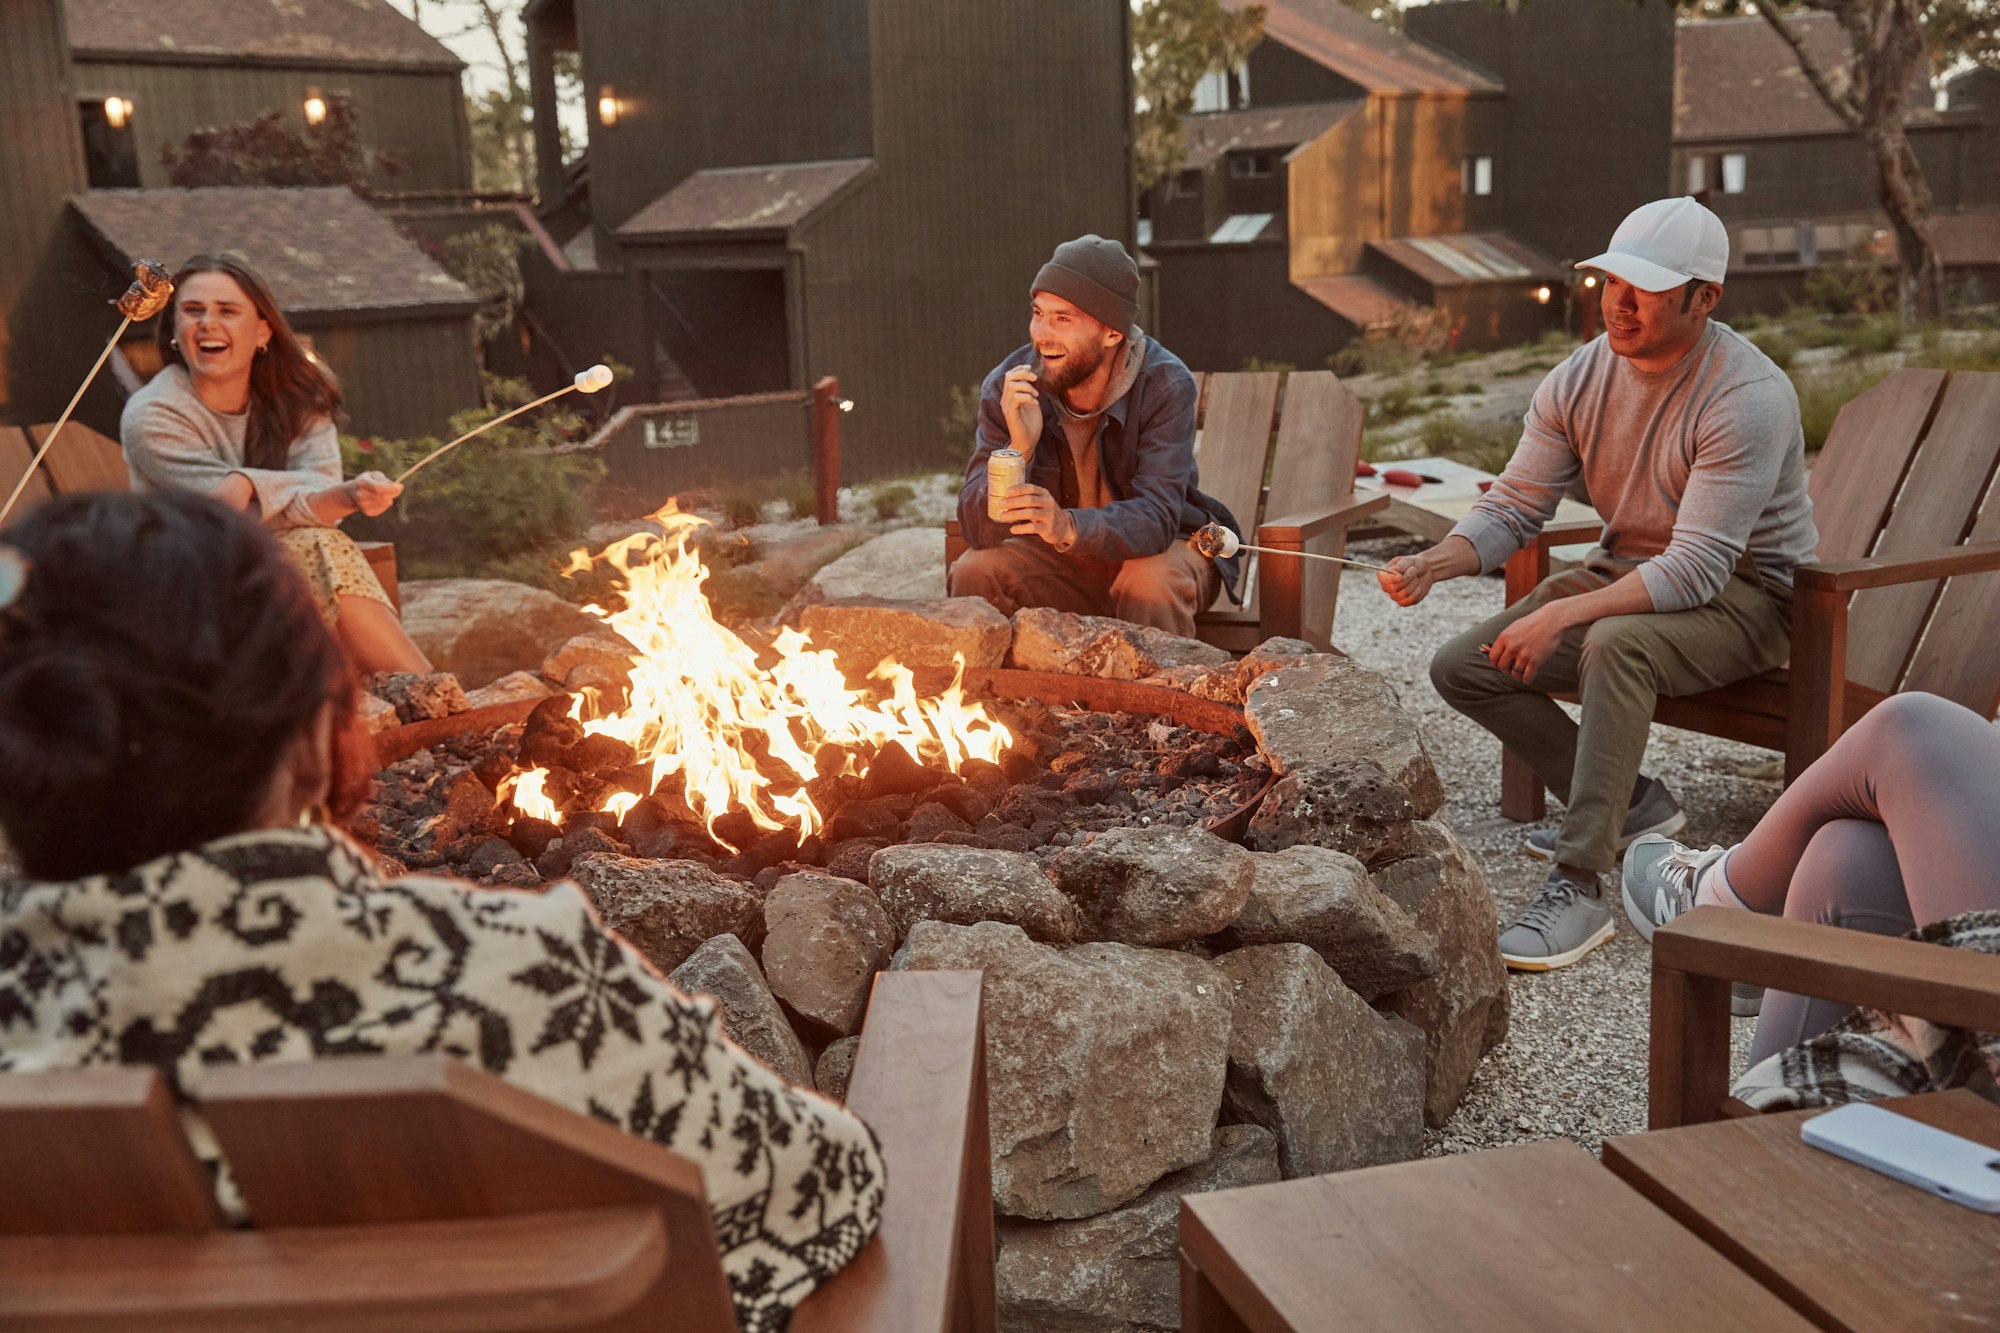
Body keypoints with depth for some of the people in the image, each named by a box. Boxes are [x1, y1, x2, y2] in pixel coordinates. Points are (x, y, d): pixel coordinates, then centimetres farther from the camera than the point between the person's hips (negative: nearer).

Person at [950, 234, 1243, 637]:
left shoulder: (1166, 385, -22)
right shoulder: (1007, 387, -15)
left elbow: (1155, 516, -32)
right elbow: (978, 530, -19)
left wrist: (1069, 527, -51)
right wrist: (1019, 449, -37)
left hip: (1163, 547, -2)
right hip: (1059, 558, 3)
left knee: (1150, 583, -34)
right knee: (973, 572, -21)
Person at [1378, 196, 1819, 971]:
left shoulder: (1749, 397, -24)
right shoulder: (1580, 379, -4)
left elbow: (1697, 568, -30)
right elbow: (1514, 507, -3)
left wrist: (1563, 615, -39)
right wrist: (1434, 565, -23)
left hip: (1741, 597, -7)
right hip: (1625, 573, 7)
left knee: (1616, 644, -39)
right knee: (1461, 669, -7)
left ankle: (1579, 886, -34)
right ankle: (1629, 804, 8)